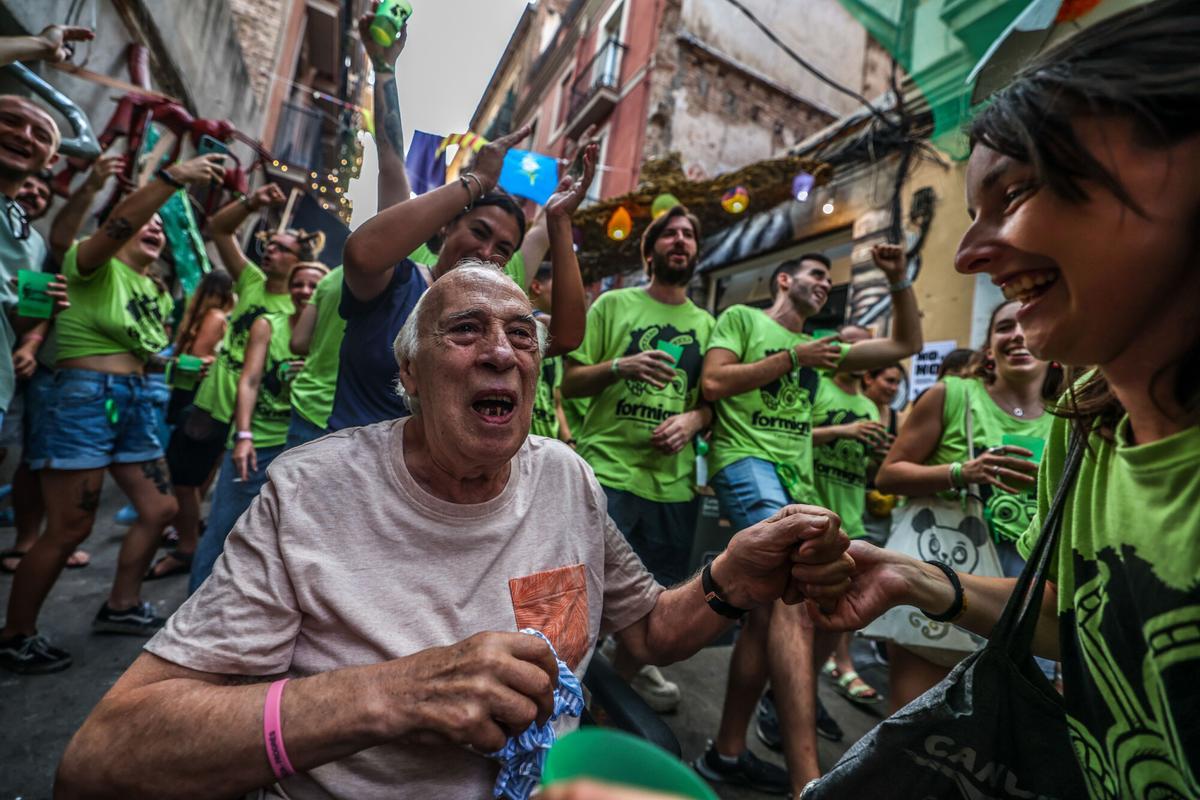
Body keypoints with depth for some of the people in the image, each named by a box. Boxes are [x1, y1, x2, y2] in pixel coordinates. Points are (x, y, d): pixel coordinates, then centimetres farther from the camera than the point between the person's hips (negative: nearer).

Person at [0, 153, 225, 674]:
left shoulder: (155, 292, 17)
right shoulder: (94, 264, -4)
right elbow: (117, 224, -24)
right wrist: (174, 178, -32)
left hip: (133, 400, 8)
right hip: (86, 395, -8)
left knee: (159, 509, 10)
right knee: (68, 530, -4)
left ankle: (121, 607, 27)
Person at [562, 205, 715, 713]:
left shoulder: (705, 323, 12)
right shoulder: (613, 304, 3)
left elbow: (712, 401, 14)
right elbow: (570, 383, 0)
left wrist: (693, 419, -8)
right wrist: (619, 367, -18)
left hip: (674, 479, 4)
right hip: (607, 468, -4)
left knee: (657, 588, 16)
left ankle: (628, 664, 43)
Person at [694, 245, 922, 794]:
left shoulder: (819, 346, 27)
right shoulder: (742, 318, 10)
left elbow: (906, 344, 27)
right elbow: (713, 383, -6)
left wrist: (899, 279, 17)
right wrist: (793, 357, -3)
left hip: (796, 480, 8)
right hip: (746, 462, -8)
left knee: (771, 607, 6)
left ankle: (727, 751, 21)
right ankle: (807, 779, -28)